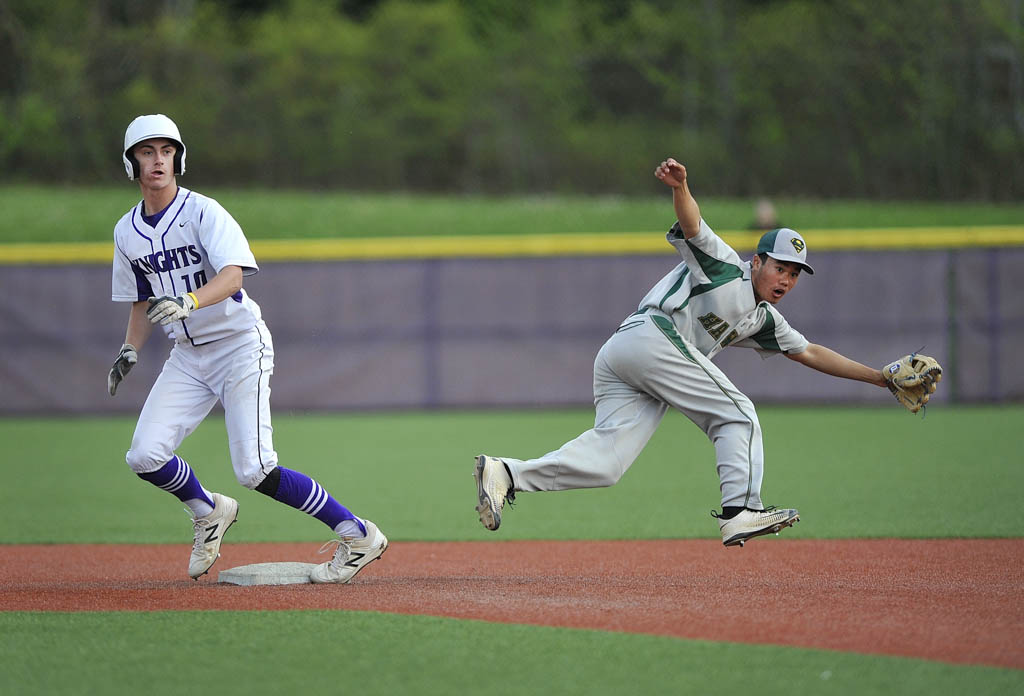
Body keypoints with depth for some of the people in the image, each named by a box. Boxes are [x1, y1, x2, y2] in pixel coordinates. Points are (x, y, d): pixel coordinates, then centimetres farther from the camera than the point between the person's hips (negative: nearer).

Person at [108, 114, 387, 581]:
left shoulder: (203, 212, -14)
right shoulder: (127, 232, 6)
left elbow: (233, 275, -30)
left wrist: (189, 302, -47)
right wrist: (130, 351, 4)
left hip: (240, 345, -6)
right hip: (187, 354, 6)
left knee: (255, 472, -16)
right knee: (144, 456, -9)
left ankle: (358, 536, -3)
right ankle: (208, 513, 21)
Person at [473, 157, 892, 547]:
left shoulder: (763, 319, 30)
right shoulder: (726, 267, 7)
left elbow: (810, 353, 34)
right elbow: (691, 226, -9)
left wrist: (877, 377, 32)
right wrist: (680, 188, -31)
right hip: (651, 335, -8)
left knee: (605, 462, -10)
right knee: (737, 414, -6)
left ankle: (507, 474, -21)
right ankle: (740, 511, -19)